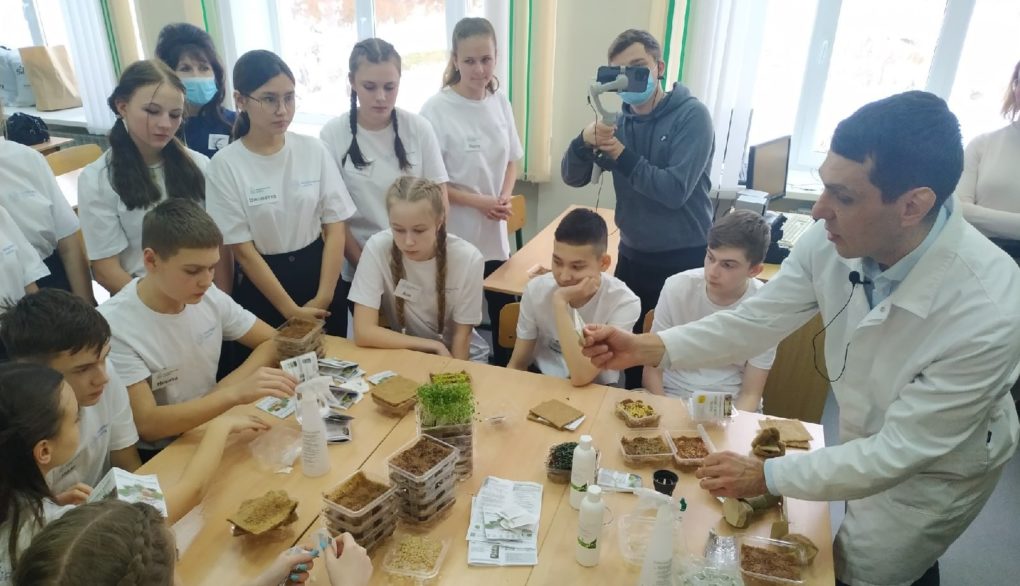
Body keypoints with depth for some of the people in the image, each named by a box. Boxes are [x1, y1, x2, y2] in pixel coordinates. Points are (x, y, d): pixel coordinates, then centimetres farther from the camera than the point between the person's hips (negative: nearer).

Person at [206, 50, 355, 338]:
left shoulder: (313, 149, -4)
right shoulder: (225, 165, -11)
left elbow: (335, 228, -3)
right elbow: (243, 251, -10)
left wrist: (323, 297, -10)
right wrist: (291, 311, -13)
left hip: (318, 273, 2)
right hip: (261, 287, -2)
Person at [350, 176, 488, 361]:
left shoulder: (468, 259, -20)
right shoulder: (377, 249, -20)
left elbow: (461, 337, -9)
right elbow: (363, 332, -21)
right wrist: (435, 346, -19)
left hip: (457, 356, 1)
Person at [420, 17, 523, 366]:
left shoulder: (500, 103, 2)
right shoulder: (437, 110, -14)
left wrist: (505, 197, -7)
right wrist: (478, 201, -19)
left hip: (495, 234, 5)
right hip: (453, 237, -5)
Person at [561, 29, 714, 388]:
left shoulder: (691, 115, -12)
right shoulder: (620, 123, 4)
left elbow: (675, 190, -23)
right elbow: (572, 178, -1)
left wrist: (622, 155, -20)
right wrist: (585, 141, -21)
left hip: (684, 260, -5)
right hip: (632, 256, 5)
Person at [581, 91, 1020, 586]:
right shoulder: (833, 239, -26)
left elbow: (900, 452, -30)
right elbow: (756, 321, -14)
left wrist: (768, 476, -24)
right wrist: (648, 347, -26)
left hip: (934, 468, -4)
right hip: (868, 442, 4)